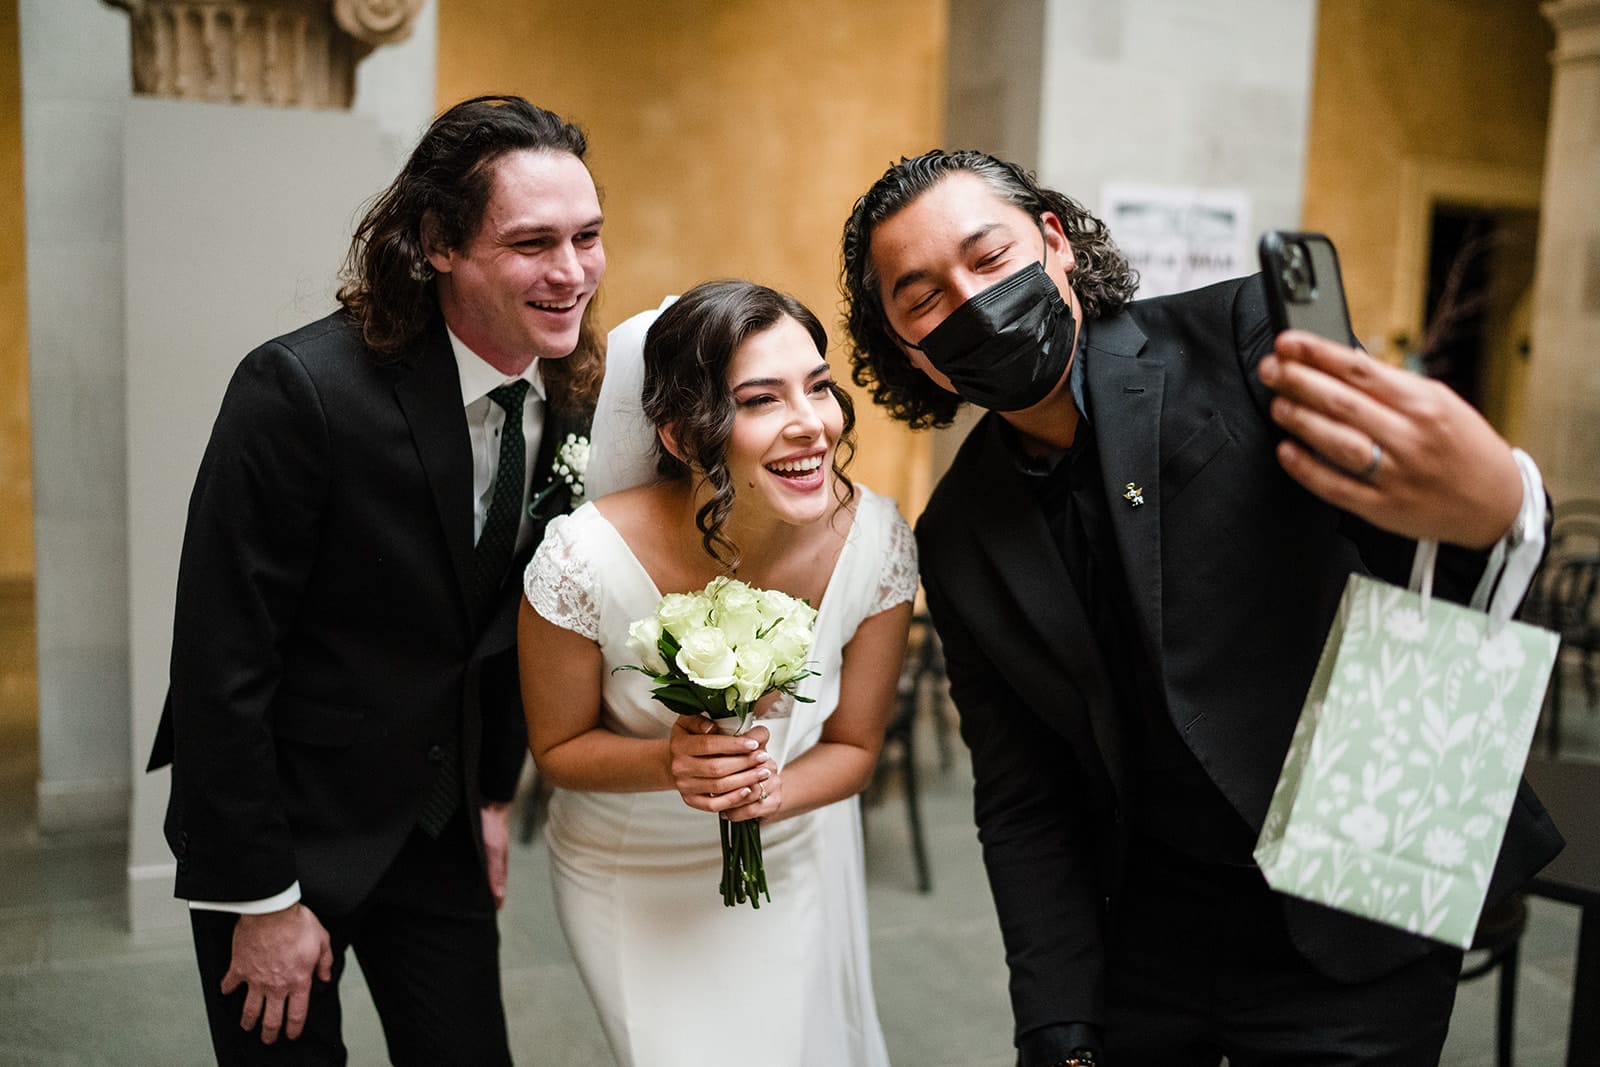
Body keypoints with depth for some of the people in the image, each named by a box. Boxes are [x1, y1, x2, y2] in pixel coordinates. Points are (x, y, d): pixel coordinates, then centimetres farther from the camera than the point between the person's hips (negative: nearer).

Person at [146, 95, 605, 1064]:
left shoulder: (570, 396, -6)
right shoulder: (300, 390, -25)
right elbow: (219, 661, -20)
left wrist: (493, 792, 10)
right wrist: (260, 897, -16)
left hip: (441, 824, 5)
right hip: (287, 826, -5)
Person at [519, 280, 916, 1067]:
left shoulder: (875, 539, -25)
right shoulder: (587, 559, -31)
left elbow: (854, 747, -10)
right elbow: (557, 749, -13)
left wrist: (768, 792, -30)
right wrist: (669, 764, -32)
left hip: (797, 853, 2)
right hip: (634, 874, -2)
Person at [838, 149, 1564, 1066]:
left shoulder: (1241, 339, -14)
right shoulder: (957, 540, -2)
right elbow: (1022, 802, 2)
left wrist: (1495, 507, -46)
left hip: (1356, 946, -3)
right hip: (1139, 938, 3)